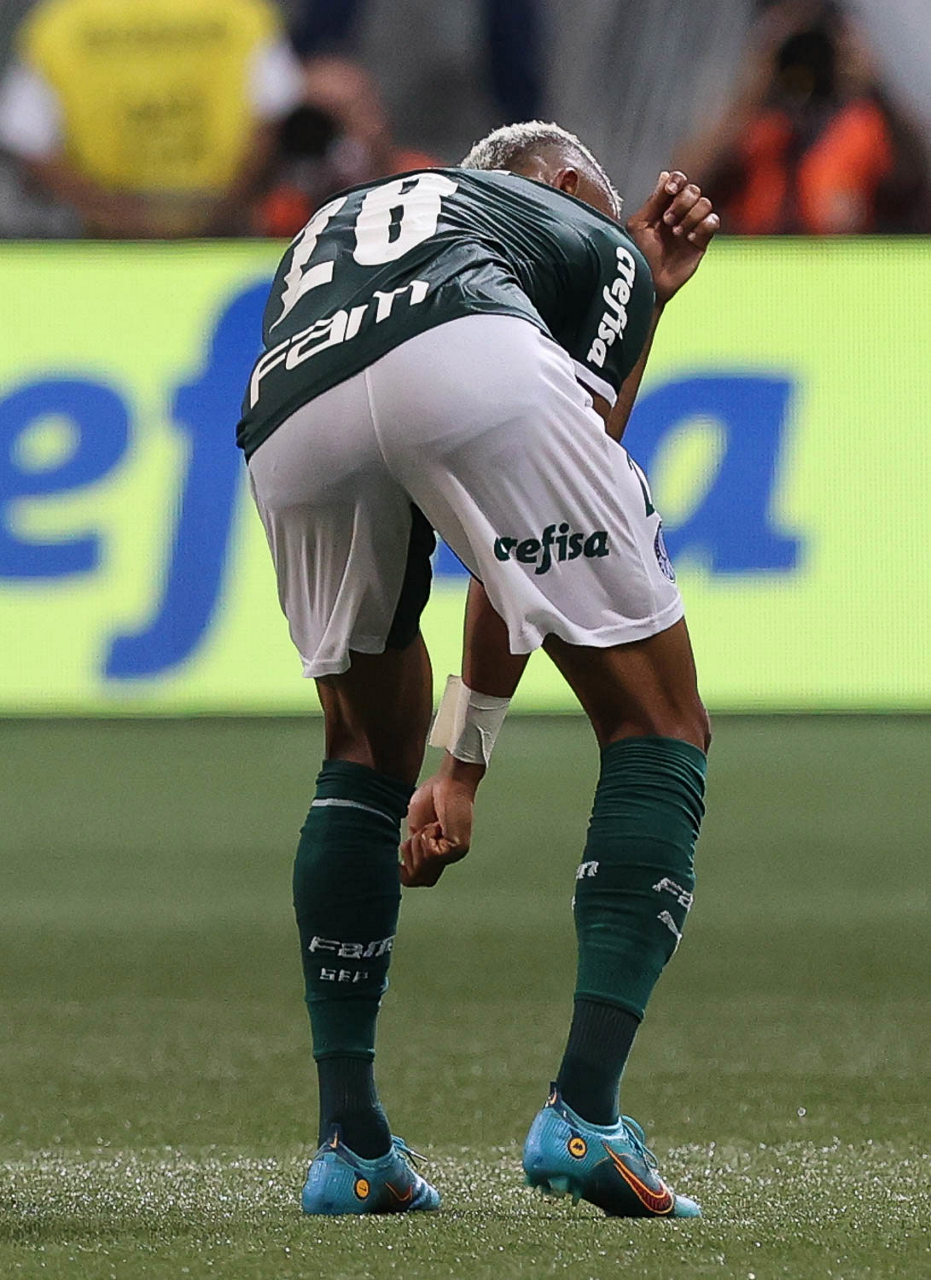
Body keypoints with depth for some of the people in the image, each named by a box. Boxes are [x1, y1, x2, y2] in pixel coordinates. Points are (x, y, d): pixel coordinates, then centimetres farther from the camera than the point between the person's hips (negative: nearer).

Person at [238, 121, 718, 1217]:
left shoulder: (329, 230, 44)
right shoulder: (595, 240, 32)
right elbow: (529, 550, 26)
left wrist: (645, 285, 45)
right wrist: (464, 765, 29)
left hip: (288, 421, 5)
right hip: (470, 364, -4)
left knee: (368, 754, 28)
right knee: (658, 727, 10)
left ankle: (348, 1145, 21)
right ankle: (583, 1117, -4)